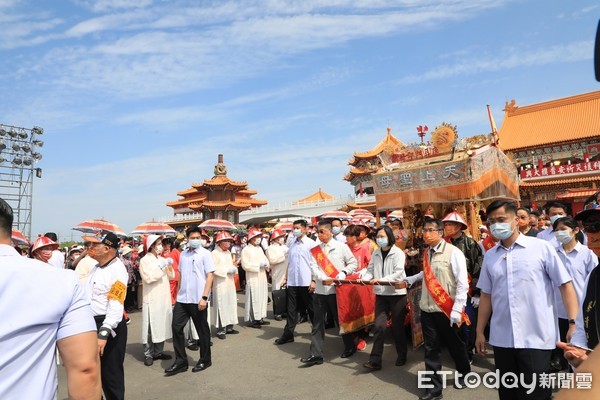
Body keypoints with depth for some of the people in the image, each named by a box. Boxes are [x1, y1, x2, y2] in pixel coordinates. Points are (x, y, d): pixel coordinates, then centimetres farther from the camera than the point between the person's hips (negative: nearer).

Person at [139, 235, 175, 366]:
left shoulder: (162, 259, 12)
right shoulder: (145, 260, -6)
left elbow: (171, 276, 12)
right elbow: (148, 278, -17)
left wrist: (169, 267, -5)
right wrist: (160, 267, -17)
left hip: (164, 298, 6)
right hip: (152, 299, -6)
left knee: (162, 325, 11)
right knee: (150, 327, -3)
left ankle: (158, 352, 21)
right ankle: (148, 354, 7)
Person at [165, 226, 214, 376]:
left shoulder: (205, 254, -7)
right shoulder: (183, 254, 8)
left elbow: (210, 276, -10)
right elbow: (181, 275, 17)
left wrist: (204, 297, -16)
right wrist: (178, 293, 13)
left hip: (198, 299, -5)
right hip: (182, 299, 5)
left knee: (202, 330, 8)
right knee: (176, 327, 5)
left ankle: (205, 360, 25)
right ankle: (180, 361, 19)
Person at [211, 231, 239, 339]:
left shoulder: (228, 253, 14)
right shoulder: (214, 253, -11)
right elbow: (213, 269, -19)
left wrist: (234, 268, 3)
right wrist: (226, 270, -18)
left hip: (230, 283, 8)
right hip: (220, 284, -8)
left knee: (231, 304, 11)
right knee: (221, 306, -4)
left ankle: (229, 327, 22)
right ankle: (220, 330, 5)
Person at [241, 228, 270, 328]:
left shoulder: (260, 248, 15)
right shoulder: (246, 250, -8)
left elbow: (265, 259, 21)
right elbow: (245, 265, -16)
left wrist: (266, 263, -2)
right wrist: (258, 265, -16)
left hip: (262, 278, 7)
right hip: (253, 279, -7)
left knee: (262, 297, 10)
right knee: (253, 298, -5)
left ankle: (259, 318, 21)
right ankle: (252, 320, 4)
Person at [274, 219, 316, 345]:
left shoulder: (311, 243, -7)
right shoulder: (292, 243, 10)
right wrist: (285, 278, 12)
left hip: (306, 282, -5)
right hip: (292, 282, 5)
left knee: (311, 309, 10)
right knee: (291, 309, 9)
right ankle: (288, 334, 17)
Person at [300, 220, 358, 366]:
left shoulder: (341, 247, -3)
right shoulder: (315, 250, 7)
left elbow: (353, 263, 0)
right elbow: (314, 266, -3)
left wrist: (343, 273, -15)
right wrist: (314, 280, -20)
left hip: (336, 290, -3)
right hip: (320, 290, 3)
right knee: (317, 323, 4)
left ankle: (350, 347, 32)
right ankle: (316, 354, 9)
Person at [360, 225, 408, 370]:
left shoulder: (398, 253, -7)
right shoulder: (376, 253, 10)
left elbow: (398, 274, -17)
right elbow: (370, 270, 9)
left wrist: (381, 279, -27)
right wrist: (365, 278, -12)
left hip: (397, 293, -4)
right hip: (381, 294, 4)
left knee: (397, 326, 8)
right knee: (379, 326, -2)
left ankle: (402, 355, 30)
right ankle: (375, 360, 4)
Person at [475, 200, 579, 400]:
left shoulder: (541, 247, -4)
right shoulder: (489, 256, 5)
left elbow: (565, 285, -4)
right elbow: (486, 295, 9)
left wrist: (574, 323, -13)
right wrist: (480, 331, 9)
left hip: (536, 338, -3)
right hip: (501, 339, 4)